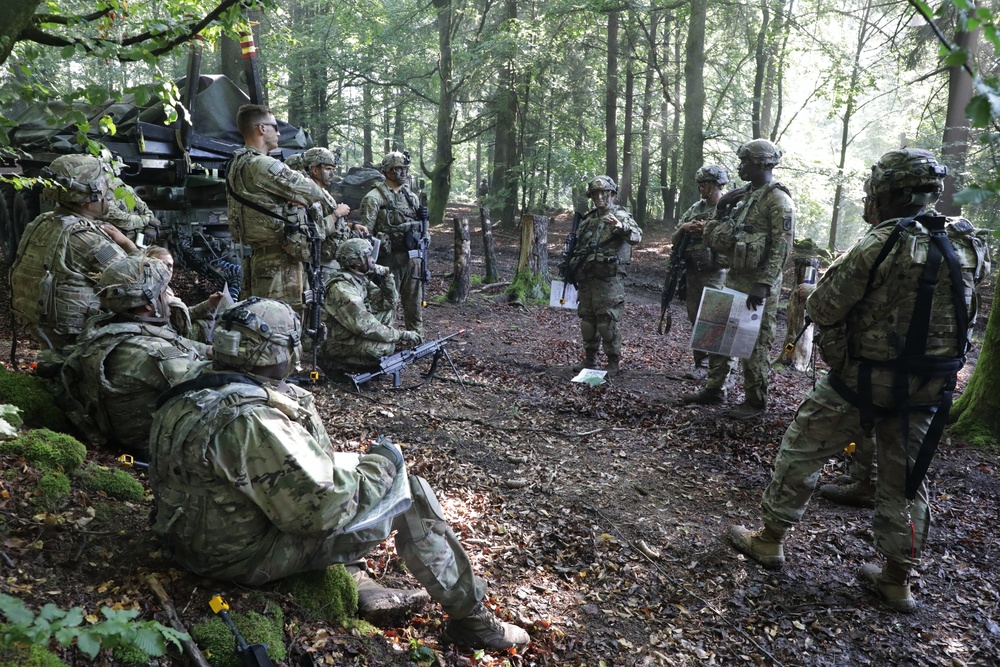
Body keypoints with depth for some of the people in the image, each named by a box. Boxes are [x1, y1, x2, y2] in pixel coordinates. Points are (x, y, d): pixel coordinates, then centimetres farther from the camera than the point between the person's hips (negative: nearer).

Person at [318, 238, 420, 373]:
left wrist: (387, 276, -7)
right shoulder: (342, 288, -25)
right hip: (341, 345, -10)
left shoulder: (362, 280, 4)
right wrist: (400, 335, -25)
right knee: (387, 347, -29)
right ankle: (339, 363, -6)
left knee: (388, 306, 7)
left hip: (355, 333, 10)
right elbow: (365, 326, -29)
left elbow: (389, 303, 7)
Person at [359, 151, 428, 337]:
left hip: (413, 258, 6)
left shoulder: (412, 197, 14)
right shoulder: (374, 198, -7)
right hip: (390, 259, -6)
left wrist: (422, 216, 1)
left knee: (415, 305, 12)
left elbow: (421, 227, 24)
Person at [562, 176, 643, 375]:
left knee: (607, 321, -6)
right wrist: (570, 266, 18)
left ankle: (614, 362, 5)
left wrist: (621, 228, -45)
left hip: (609, 279, -7)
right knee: (587, 319, 11)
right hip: (586, 277, 7)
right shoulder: (588, 219, 15)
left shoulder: (620, 216, -7)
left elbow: (637, 236, -26)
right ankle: (590, 358, 23)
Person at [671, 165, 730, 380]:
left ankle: (705, 365, -2)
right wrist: (683, 228, -6)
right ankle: (701, 363, 17)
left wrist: (709, 230, -18)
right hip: (692, 272, 6)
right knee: (696, 320, 9)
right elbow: (674, 241, 14)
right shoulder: (695, 209, 14)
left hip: (715, 274, -6)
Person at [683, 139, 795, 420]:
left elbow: (781, 248, -20)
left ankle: (755, 400, 10)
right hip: (734, 277, 9)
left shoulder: (778, 200, -13)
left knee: (755, 342, -1)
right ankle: (714, 389, 24)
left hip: (758, 283, -9)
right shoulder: (745, 196, 15)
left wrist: (763, 285, -25)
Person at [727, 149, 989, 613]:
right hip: (929, 388, 6)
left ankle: (770, 539, 23)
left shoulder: (878, 246, -19)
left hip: (863, 381, -5)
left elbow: (822, 310, -17)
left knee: (801, 451, 11)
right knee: (905, 479, 17)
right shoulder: (968, 246, -2)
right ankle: (897, 580, 27)